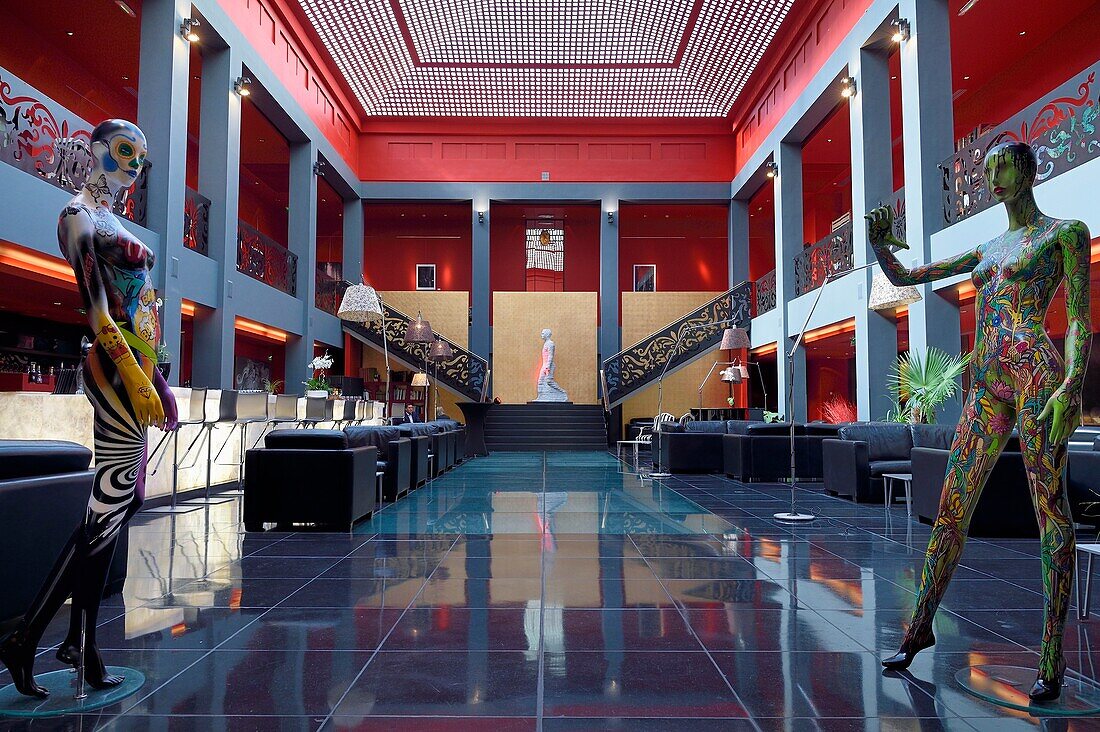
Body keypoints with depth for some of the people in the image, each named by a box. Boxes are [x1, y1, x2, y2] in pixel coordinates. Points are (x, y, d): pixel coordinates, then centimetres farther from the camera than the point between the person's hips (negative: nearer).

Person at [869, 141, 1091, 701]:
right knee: (952, 507, 6)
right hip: (986, 387, 6)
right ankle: (920, 627, 15)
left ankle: (1052, 659, 4)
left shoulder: (1066, 232, 7)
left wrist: (1071, 385, -16)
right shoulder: (987, 250, 23)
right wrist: (879, 241, 6)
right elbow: (902, 277, 24)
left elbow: (1079, 320, -3)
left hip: (1036, 372, -6)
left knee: (1051, 509, -3)